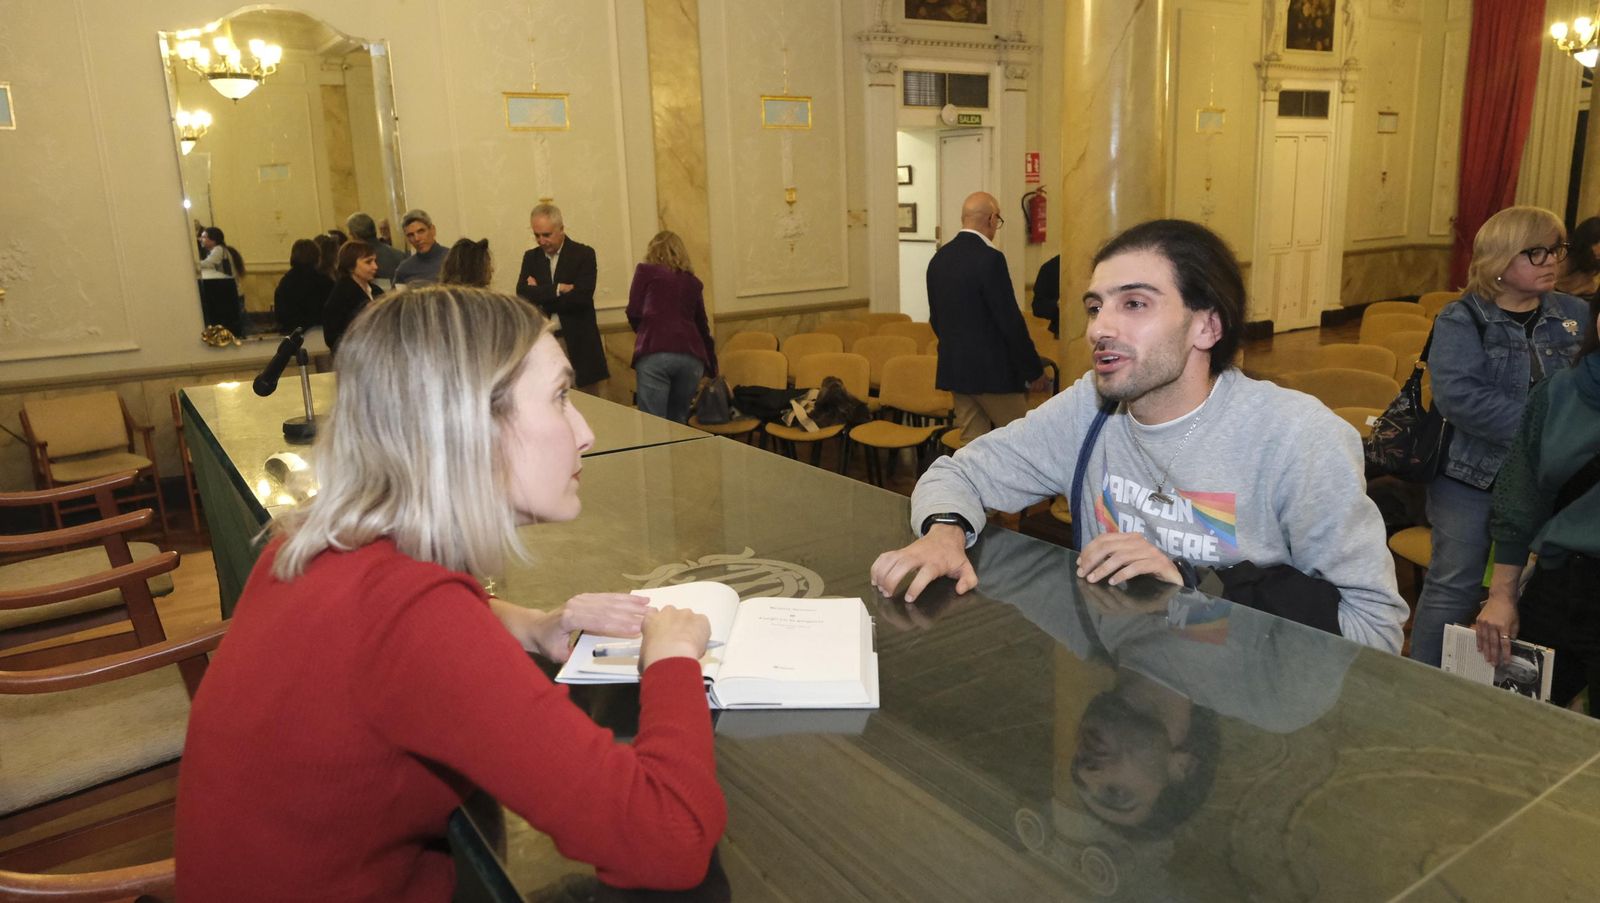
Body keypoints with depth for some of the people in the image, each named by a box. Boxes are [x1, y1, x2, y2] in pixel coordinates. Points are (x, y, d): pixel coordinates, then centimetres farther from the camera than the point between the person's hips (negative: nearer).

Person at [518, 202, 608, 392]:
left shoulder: (584, 254, -2)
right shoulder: (531, 257, 11)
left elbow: (581, 297, -14)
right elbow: (522, 294, -4)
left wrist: (541, 298, -7)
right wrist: (558, 289, -15)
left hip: (579, 344, -3)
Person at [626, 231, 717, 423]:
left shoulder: (645, 271, 12)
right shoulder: (693, 282, 22)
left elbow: (634, 313, 6)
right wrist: (712, 370, 37)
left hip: (655, 354, -4)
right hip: (691, 356, 4)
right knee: (678, 423, 15)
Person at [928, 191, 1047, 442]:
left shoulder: (939, 258, 7)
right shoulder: (990, 257, -16)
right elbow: (1009, 320, -16)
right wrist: (1034, 369, -8)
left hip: (954, 368, 8)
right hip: (992, 370, -8)